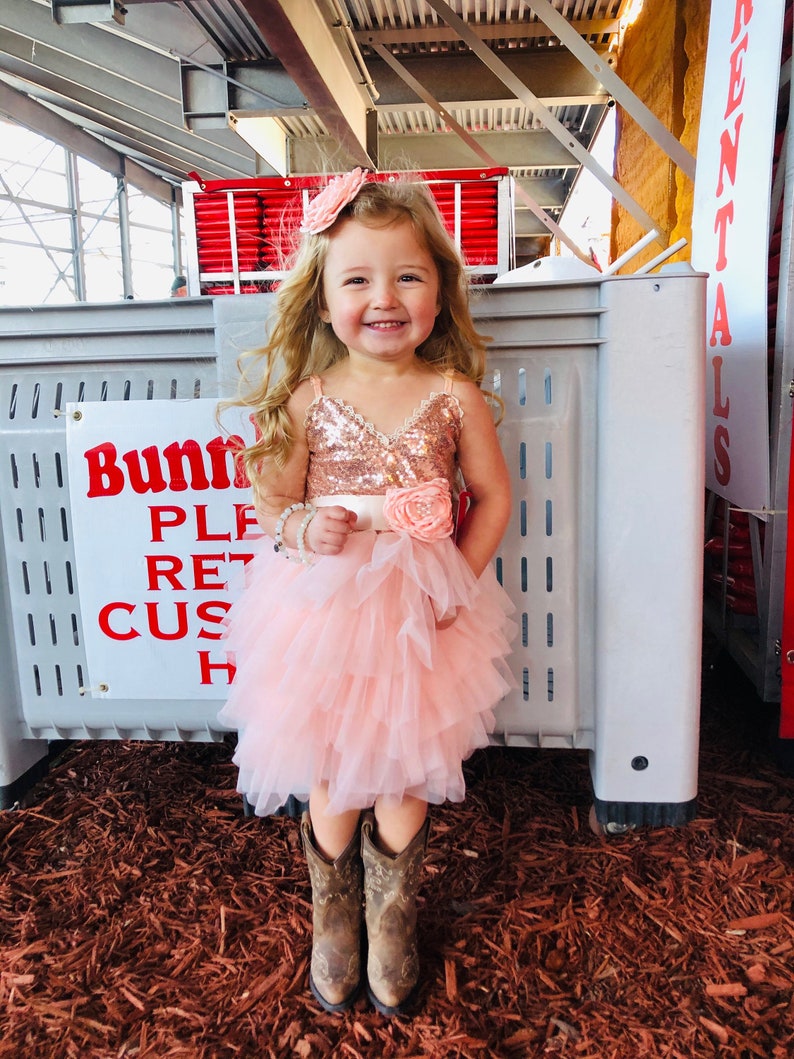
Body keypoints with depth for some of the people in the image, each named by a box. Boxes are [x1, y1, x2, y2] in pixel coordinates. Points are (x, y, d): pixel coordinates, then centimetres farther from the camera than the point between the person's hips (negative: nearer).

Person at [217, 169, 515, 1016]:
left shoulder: (454, 396, -5)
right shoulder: (307, 399, -5)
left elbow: (493, 495, 2)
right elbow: (275, 499, 4)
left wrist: (457, 582, -8)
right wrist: (302, 528, -19)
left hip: (421, 614, 0)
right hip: (325, 611, 0)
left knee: (403, 778, 12)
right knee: (331, 782, 11)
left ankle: (392, 927, 41)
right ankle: (332, 925, 41)